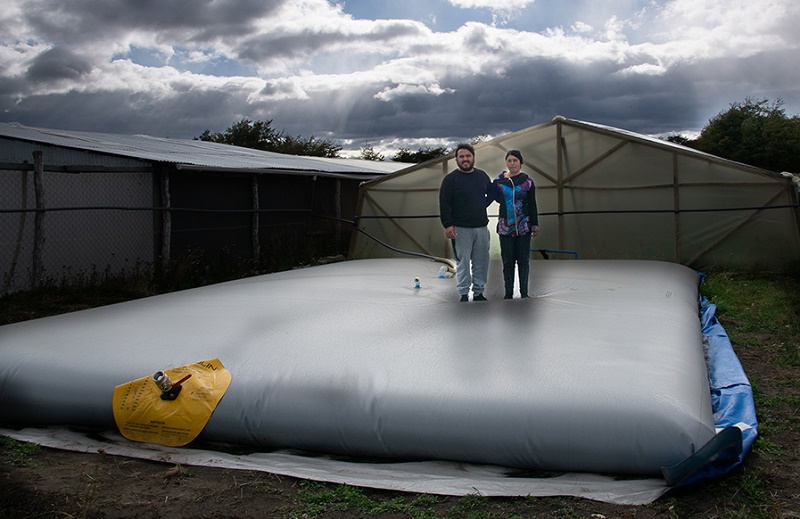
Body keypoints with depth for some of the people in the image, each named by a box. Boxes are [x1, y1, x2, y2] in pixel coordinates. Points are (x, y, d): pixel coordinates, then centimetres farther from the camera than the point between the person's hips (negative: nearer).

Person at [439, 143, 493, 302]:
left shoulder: (482, 176, 11)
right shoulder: (450, 179, -3)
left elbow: (491, 194, 27)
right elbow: (444, 204, -7)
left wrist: (482, 206, 13)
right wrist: (447, 225, -15)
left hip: (481, 226, 5)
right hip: (461, 229, -4)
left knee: (481, 262, 7)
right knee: (463, 262, -4)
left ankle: (479, 292, 17)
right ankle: (464, 294, 4)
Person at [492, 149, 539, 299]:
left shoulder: (527, 180, 2)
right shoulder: (499, 180, 4)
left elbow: (532, 204, 4)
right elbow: (496, 198, 11)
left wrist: (535, 224, 1)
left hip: (524, 226, -1)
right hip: (505, 226, 1)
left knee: (523, 260, 4)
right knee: (507, 261, 4)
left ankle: (524, 292, 13)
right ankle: (508, 293, 13)